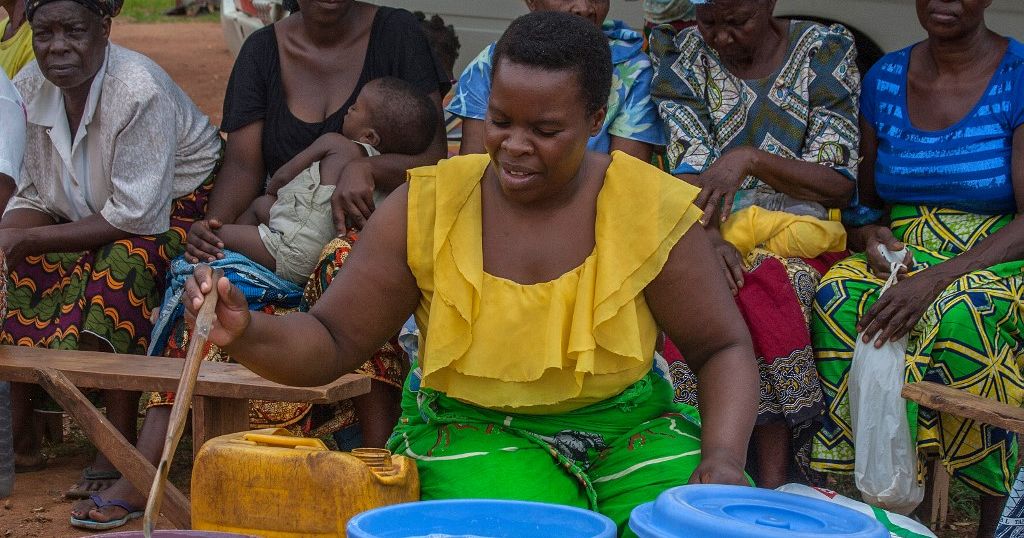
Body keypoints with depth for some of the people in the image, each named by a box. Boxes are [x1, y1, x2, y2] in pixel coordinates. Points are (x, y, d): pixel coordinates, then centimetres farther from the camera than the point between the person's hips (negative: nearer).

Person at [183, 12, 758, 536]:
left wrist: (723, 459, -18)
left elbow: (724, 348, 0)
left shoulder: (654, 211, -8)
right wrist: (247, 333, -24)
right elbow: (334, 342, -2)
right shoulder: (426, 207, -7)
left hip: (628, 430, 1)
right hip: (473, 429, -1)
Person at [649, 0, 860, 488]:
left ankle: (772, 484, -37)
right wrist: (709, 235, -24)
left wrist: (751, 159, -17)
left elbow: (839, 186, -2)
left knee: (764, 289, -35)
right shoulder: (684, 56, 8)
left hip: (794, 231, -1)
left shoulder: (825, 51, 4)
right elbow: (690, 171, -2)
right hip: (707, 233, 1)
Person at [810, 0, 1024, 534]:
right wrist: (870, 237, -8)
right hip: (898, 263, 4)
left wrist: (936, 279, -27)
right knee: (839, 297, -29)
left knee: (959, 313, -37)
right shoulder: (884, 79, 9)